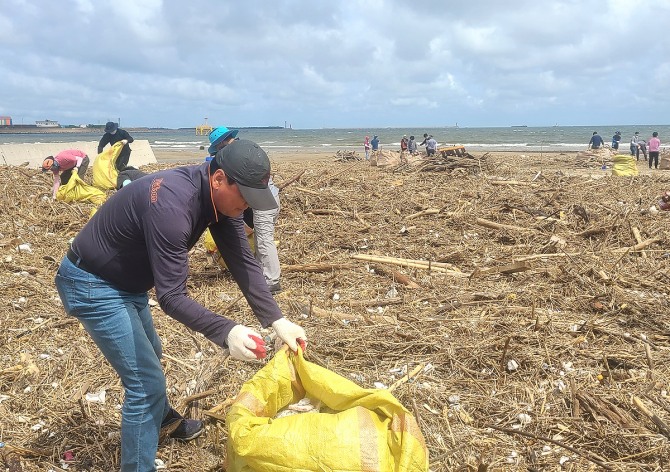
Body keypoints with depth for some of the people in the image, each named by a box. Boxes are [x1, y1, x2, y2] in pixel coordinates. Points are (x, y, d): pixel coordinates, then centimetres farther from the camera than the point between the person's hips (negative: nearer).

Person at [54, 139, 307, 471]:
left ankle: (162, 419, 55)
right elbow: (171, 296, -35)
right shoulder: (172, 205, -37)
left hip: (127, 280, 9)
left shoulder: (219, 195, -10)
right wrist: (226, 332, -44)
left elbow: (243, 262, -10)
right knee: (146, 380, -9)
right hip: (93, 285, -9)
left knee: (148, 356, 28)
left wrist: (276, 320, -17)